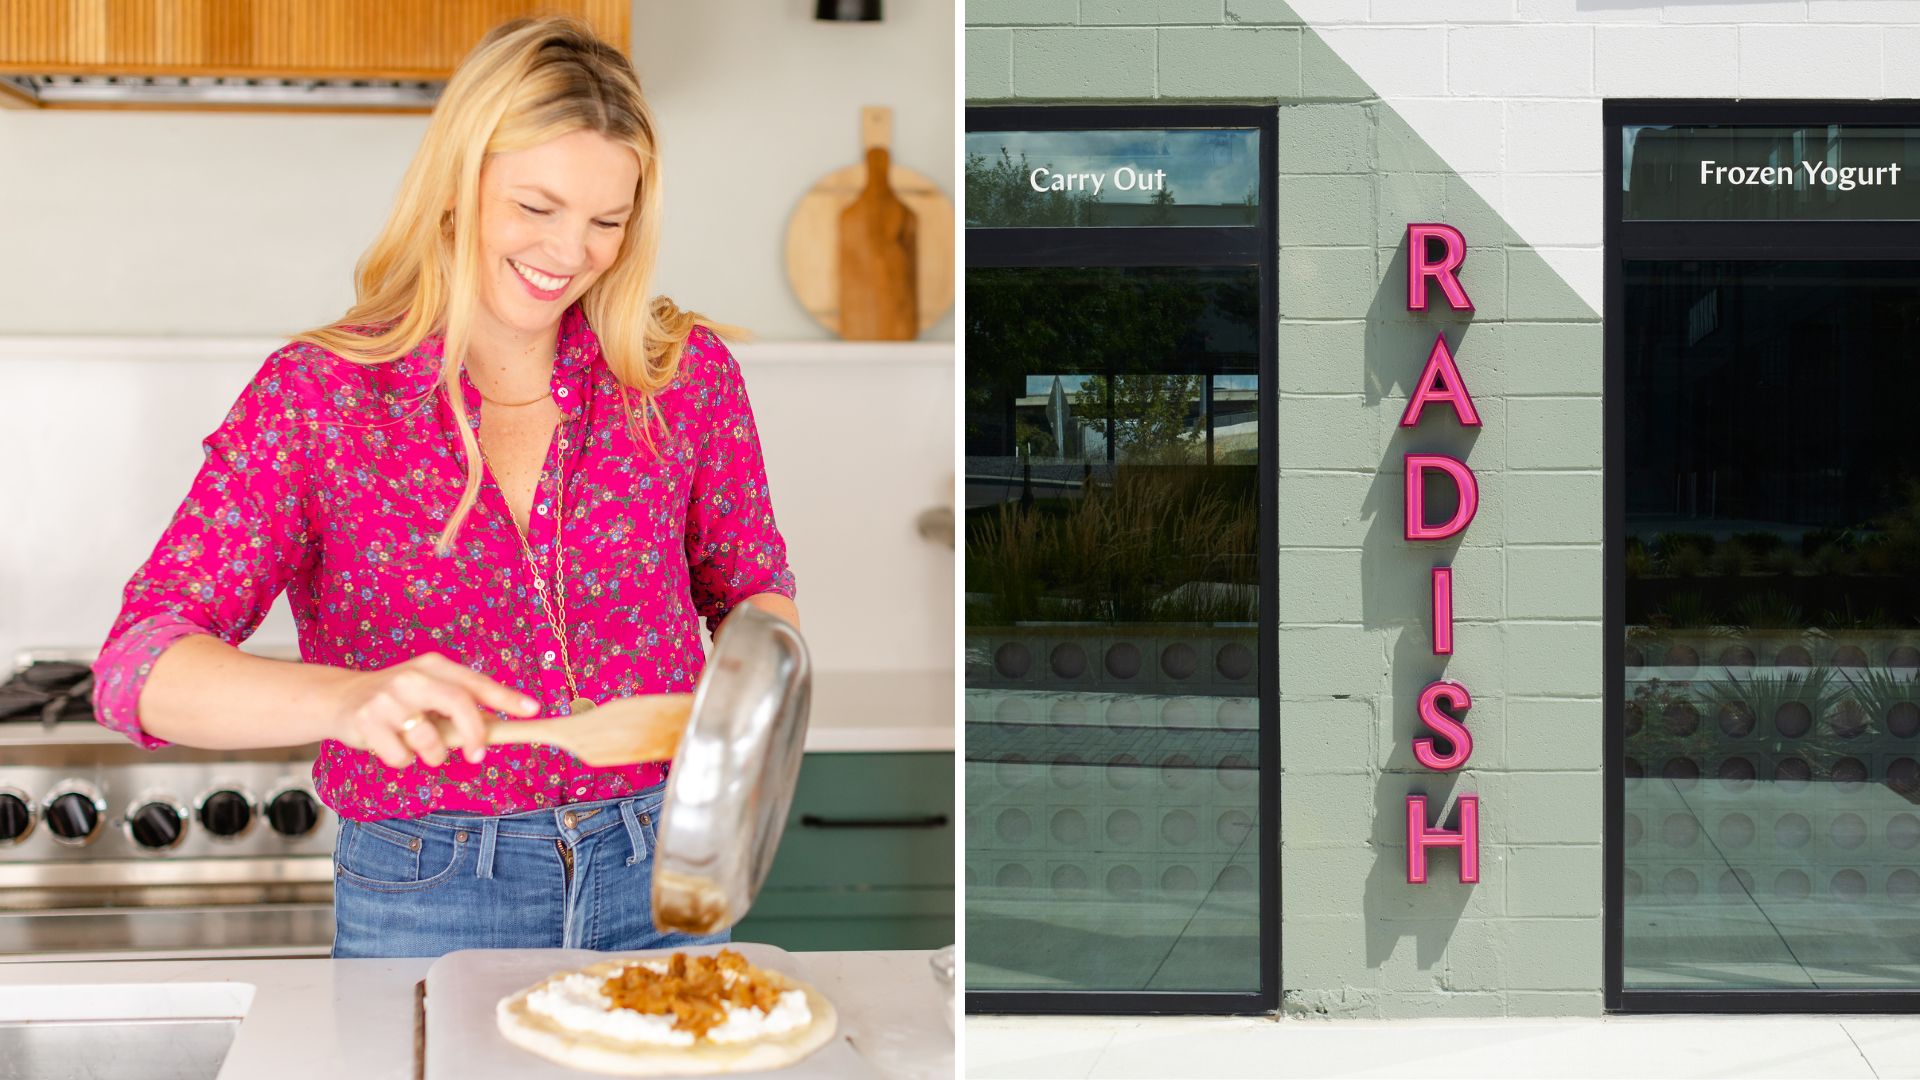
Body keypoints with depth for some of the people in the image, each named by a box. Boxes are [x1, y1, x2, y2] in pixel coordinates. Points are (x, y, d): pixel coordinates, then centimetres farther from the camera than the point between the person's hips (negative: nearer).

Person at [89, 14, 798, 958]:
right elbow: (139, 669, -17)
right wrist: (349, 698, -36)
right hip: (423, 907, -2)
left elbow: (750, 586, 15)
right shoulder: (315, 396, -8)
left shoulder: (684, 370, -2)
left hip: (659, 888, 2)